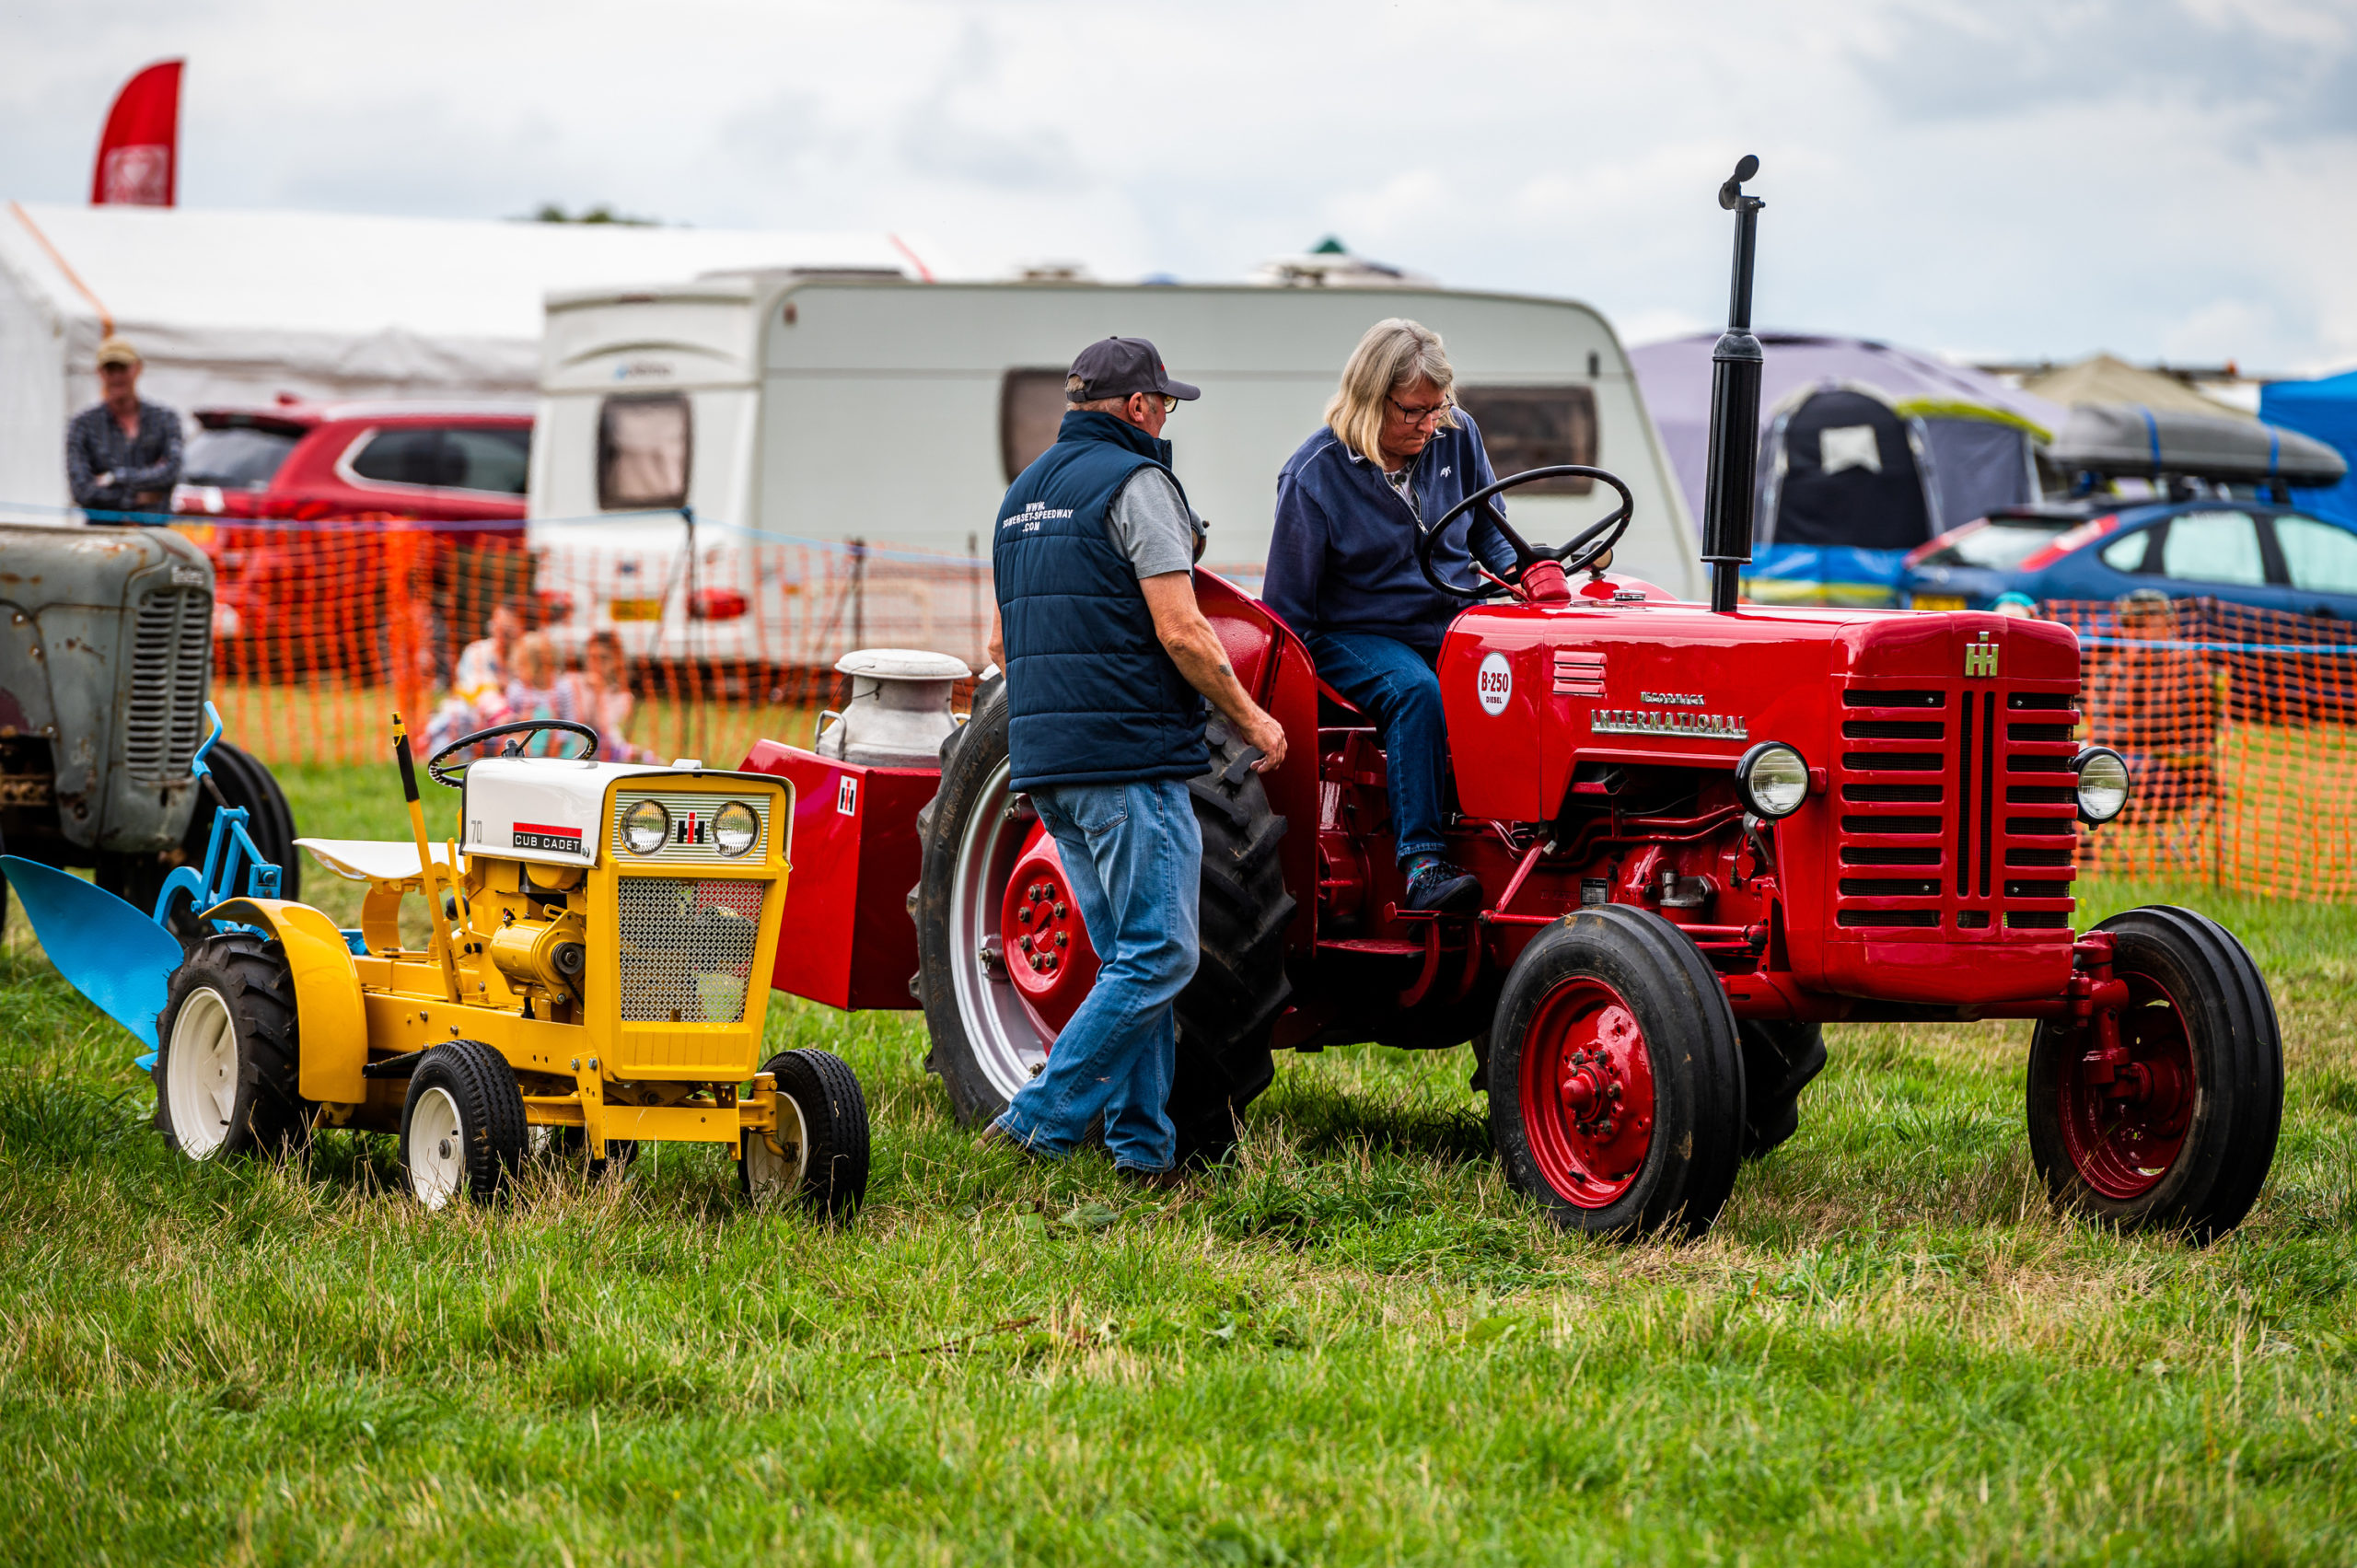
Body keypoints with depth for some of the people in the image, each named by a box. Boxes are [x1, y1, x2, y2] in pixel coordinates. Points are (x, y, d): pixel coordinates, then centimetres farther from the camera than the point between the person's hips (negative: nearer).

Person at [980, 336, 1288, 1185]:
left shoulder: (1023, 493, 19)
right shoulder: (1135, 482, -8)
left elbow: (1002, 642, 24)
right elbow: (1181, 631, -14)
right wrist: (1250, 717, -3)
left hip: (1045, 762, 9)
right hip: (1130, 752, -9)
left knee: (1129, 956, 12)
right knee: (1159, 956, -7)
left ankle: (1142, 1146, 9)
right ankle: (1041, 1122, -12)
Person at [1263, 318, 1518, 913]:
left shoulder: (1457, 436, 3)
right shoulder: (1314, 475, -9)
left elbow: (1488, 529, 18)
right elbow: (1287, 610, -3)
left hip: (1454, 626, 4)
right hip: (1357, 635, -4)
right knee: (1416, 691, -38)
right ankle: (1422, 864, -41)